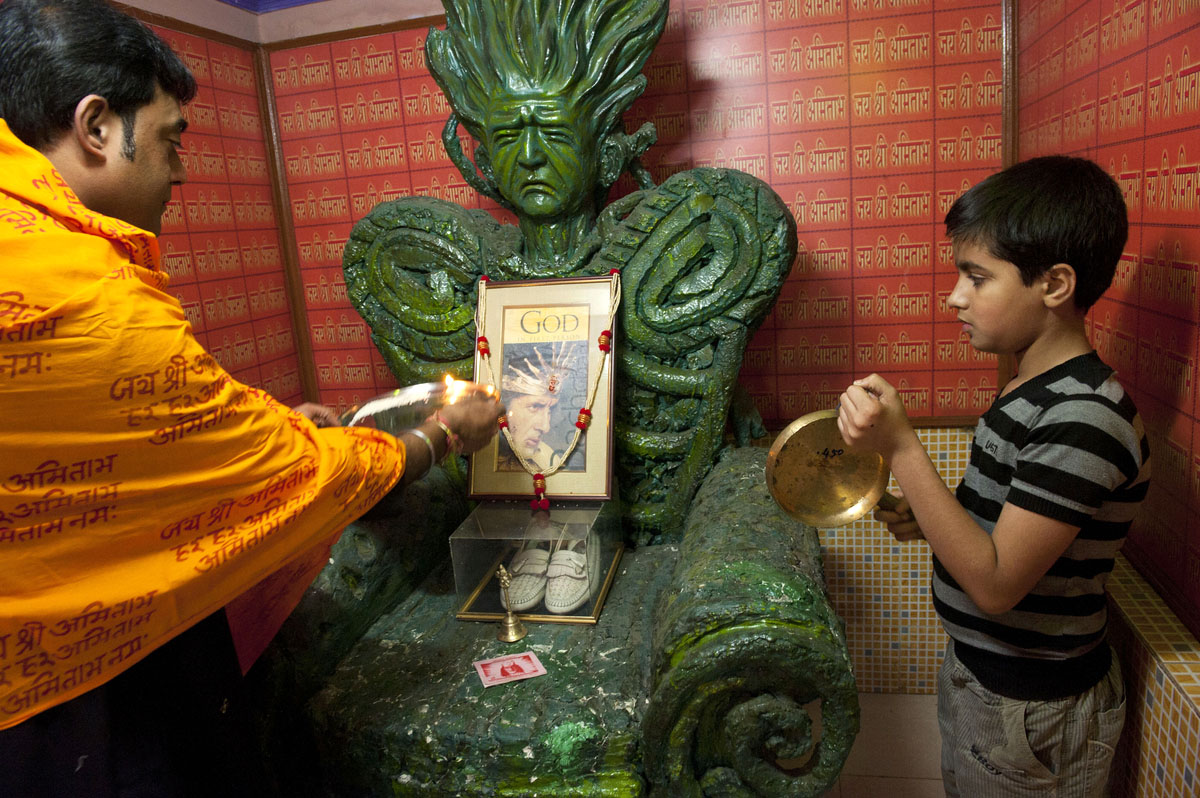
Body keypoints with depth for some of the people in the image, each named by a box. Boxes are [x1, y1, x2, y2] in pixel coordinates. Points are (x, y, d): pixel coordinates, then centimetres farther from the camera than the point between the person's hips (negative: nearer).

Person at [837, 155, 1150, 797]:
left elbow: (995, 583, -30)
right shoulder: (1035, 390, 2)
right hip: (978, 674, 8)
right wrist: (931, 517, -3)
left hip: (1032, 714, -8)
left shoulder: (1085, 416, -28)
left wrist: (900, 448, -34)